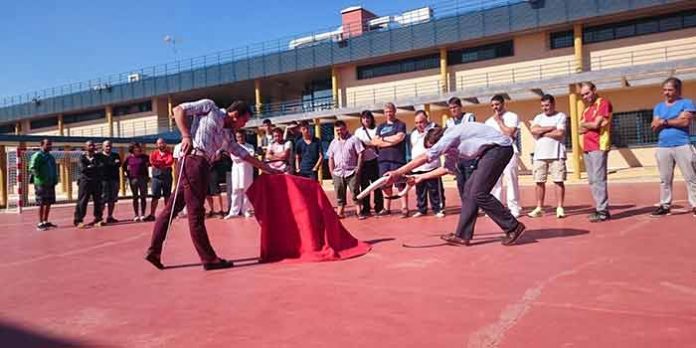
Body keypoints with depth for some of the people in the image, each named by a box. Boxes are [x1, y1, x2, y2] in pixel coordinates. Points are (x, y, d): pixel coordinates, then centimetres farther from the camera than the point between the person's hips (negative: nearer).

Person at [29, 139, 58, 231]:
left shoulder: (51, 157, 17)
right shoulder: (37, 156, -8)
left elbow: (54, 169, 23)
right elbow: (32, 169, -16)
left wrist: (55, 180, 12)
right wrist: (40, 177, -19)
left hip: (50, 184, 8)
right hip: (41, 184, -8)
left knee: (49, 203, 10)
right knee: (42, 204, -4)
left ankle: (45, 221, 21)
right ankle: (40, 223, 2)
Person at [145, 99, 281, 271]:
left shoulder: (225, 134, 25)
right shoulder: (209, 107, 7)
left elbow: (243, 153, 29)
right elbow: (178, 110, 1)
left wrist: (267, 168, 30)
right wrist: (186, 136, -11)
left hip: (201, 165, 9)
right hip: (194, 159, -9)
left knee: (173, 207, 10)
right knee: (196, 212, -5)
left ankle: (154, 250, 16)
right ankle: (209, 258, -1)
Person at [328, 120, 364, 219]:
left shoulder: (353, 139, 0)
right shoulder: (334, 142, 15)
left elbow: (360, 154, -4)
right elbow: (331, 158, 16)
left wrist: (358, 168, -11)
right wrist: (331, 171, 7)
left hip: (351, 172, -4)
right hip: (338, 173, 4)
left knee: (355, 192, -5)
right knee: (339, 194, 8)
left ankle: (358, 211, 1)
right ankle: (340, 212, 14)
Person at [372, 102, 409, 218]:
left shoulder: (401, 125, 5)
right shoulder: (381, 126, 19)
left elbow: (398, 138, -12)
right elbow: (375, 142, 6)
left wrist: (383, 139, 1)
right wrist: (391, 141, -5)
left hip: (398, 159, -5)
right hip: (383, 159, 5)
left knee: (401, 184, -5)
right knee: (386, 185, 7)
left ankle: (404, 208, -2)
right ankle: (387, 208, 16)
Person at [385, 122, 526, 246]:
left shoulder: (449, 137, -10)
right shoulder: (452, 147, 17)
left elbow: (424, 158, -14)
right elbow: (447, 168, 27)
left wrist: (397, 173, -12)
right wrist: (421, 177, 26)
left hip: (499, 147, -10)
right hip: (491, 151, 10)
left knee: (478, 193, -10)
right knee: (469, 190, 7)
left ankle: (513, 227, 2)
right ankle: (462, 235, 8)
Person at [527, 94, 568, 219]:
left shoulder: (561, 116, 3)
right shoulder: (538, 117, 15)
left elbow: (560, 134, -12)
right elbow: (534, 130, -4)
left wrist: (542, 132, -2)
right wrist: (552, 127, -6)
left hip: (556, 155, -4)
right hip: (539, 155, 4)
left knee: (558, 181, -3)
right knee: (539, 182, 4)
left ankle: (560, 208, 2)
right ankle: (539, 208, 10)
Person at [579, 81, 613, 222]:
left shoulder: (603, 103, -2)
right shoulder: (586, 109, 21)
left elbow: (596, 124, -11)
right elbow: (580, 130, 14)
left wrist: (584, 124, 7)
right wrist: (589, 126, -5)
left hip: (598, 147, -8)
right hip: (587, 148, 8)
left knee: (598, 179, -11)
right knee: (592, 181, 8)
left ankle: (603, 211, -10)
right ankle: (599, 208, 12)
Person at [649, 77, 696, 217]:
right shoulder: (658, 107, 14)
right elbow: (655, 127, 5)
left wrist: (664, 121, -6)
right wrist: (675, 120, -7)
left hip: (682, 146, -4)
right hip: (663, 147, 5)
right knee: (664, 180, 8)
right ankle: (665, 206, 15)